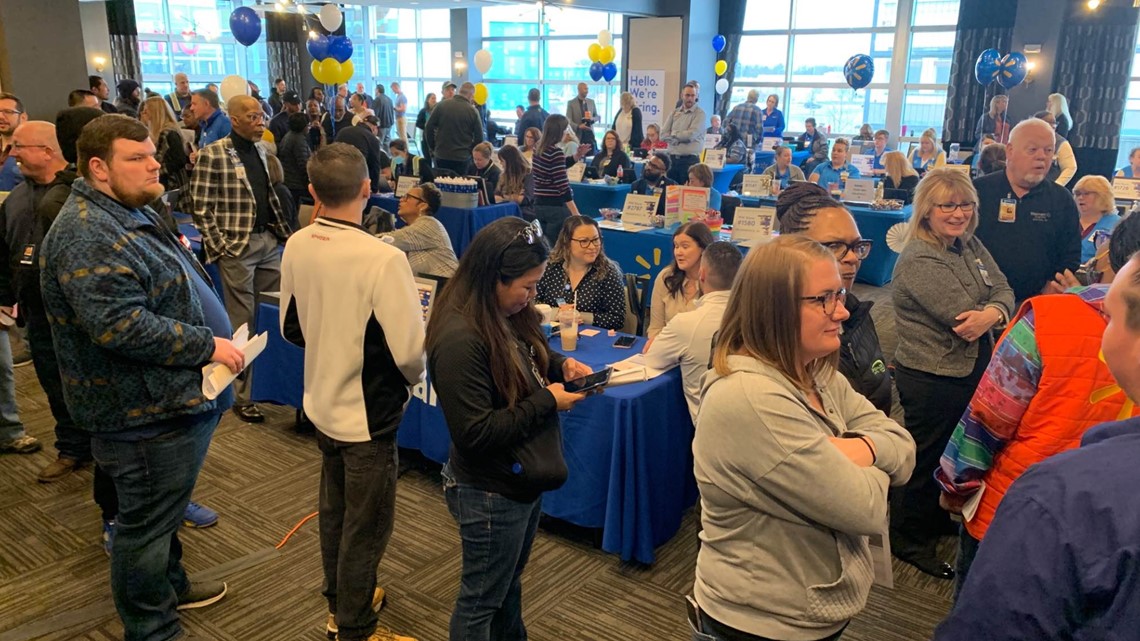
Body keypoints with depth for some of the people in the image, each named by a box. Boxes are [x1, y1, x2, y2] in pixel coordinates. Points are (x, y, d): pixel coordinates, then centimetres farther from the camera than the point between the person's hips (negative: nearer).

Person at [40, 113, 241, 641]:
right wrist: (206, 346, -23)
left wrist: (215, 337, 13)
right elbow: (117, 324, -31)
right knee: (147, 523, 6)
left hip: (171, 400, 11)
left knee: (161, 511, 27)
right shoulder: (87, 234, -22)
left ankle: (170, 585, 46)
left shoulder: (133, 214, 13)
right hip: (146, 414, -11)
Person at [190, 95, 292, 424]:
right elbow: (201, 207, -10)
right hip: (236, 246, -7)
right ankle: (242, 396, 14)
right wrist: (219, 246, -14)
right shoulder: (212, 154, -9)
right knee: (243, 323, 1)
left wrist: (283, 231, 11)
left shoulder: (259, 151, 13)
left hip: (268, 242, 7)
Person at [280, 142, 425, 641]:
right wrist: (410, 376, -3)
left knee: (334, 508, 23)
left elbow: (291, 328, 6)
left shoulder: (296, 247, -6)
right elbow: (410, 350, -25)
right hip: (369, 413, -7)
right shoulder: (382, 259, -26)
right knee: (365, 526, 10)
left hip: (322, 404, 7)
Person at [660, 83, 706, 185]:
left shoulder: (700, 113, -3)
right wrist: (679, 139, -10)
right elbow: (663, 134, 4)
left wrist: (674, 135, -2)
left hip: (690, 160, -4)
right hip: (672, 158, 5)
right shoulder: (674, 113, 11)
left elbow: (691, 135, -15)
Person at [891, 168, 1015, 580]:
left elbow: (1003, 290, -2)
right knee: (925, 460, 6)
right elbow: (963, 317, -25)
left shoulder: (970, 246, 7)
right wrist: (991, 315, -6)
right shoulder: (919, 261, -21)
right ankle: (909, 540, 23)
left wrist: (992, 312, -24)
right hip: (931, 378, -8)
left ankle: (937, 520, 43)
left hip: (971, 371, 8)